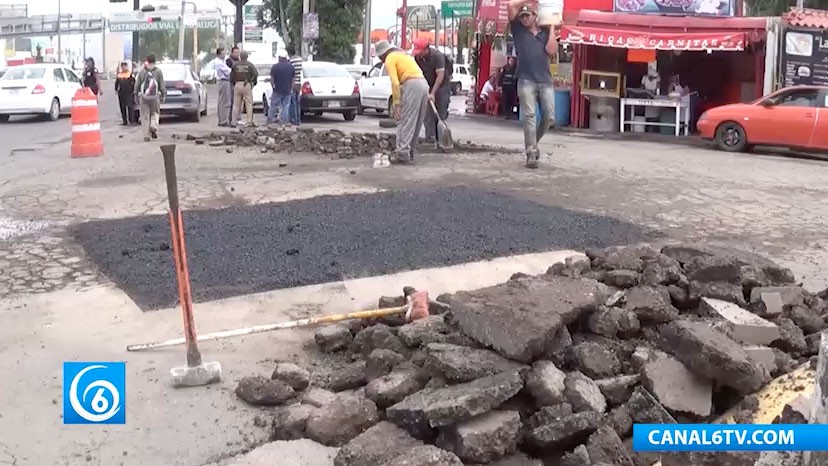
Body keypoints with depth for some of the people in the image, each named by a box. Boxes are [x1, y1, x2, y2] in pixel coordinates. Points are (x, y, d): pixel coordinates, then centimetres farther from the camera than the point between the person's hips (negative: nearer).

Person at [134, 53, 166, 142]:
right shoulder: (158, 71, -2)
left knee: (145, 116, 5)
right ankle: (154, 126, -11)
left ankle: (146, 135, 4)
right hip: (155, 97, -1)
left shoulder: (142, 72, 1)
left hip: (143, 97, 1)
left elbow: (137, 85, 5)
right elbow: (162, 86, -2)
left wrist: (136, 95, 15)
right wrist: (163, 95, 7)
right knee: (155, 113, 17)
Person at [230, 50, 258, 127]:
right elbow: (256, 74, -7)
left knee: (236, 104, 7)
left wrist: (232, 83, 17)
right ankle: (249, 122, -2)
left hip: (237, 84, 2)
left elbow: (231, 75, 5)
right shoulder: (249, 65, 0)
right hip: (247, 85, -2)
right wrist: (253, 82, 6)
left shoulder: (235, 64, 5)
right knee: (249, 104, 2)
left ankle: (234, 121, 6)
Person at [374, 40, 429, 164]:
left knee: (405, 122, -7)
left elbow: (395, 82, -10)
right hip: (423, 84, 9)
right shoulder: (403, 55, 28)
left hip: (411, 85, -9)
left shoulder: (390, 59, 1)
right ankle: (409, 152, 19)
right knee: (415, 122, 13)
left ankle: (403, 153, -11)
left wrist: (396, 104, -10)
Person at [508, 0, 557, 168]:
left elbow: (551, 51, -1)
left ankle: (533, 142, 22)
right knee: (529, 116, -10)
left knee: (549, 117, -2)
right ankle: (531, 154, -12)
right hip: (526, 80, -2)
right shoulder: (518, 30, 13)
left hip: (545, 80, 2)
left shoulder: (546, 33, 16)